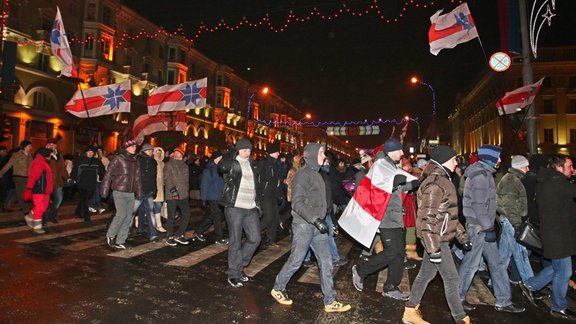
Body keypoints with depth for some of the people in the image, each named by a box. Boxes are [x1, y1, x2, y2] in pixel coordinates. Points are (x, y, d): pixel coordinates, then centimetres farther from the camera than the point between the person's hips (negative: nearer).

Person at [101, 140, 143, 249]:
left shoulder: (135, 161, 14)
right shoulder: (118, 158, -3)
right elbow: (108, 174, -6)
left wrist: (139, 193, 14)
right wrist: (105, 190, -10)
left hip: (131, 193, 6)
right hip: (119, 192, -6)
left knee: (128, 218, 5)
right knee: (121, 214, -14)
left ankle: (120, 241, 14)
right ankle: (110, 235, 10)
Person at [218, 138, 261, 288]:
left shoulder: (251, 164, 14)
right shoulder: (232, 163, -5)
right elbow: (221, 167, -30)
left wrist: (258, 204, 16)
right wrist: (232, 153, -16)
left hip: (251, 208, 6)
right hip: (235, 208, -6)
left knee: (255, 239, 7)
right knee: (235, 242, 1)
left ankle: (239, 266, 26)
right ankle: (233, 275, 15)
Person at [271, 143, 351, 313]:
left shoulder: (316, 174, 14)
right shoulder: (303, 174, -14)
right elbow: (297, 203, -21)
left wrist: (321, 220, 15)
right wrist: (316, 220, -25)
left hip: (317, 225, 8)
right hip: (303, 225, -8)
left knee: (326, 262, 6)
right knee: (295, 261, 4)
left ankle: (330, 301, 14)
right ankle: (278, 289, 26)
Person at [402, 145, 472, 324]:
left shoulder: (443, 180, 13)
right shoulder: (434, 183, -20)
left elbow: (449, 214, 20)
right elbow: (426, 219, -24)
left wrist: (462, 235, 19)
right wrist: (434, 248, -24)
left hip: (437, 238, 10)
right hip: (436, 239, -10)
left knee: (426, 274, 16)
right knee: (451, 278, 2)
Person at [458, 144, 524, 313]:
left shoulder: (483, 173, 14)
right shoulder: (481, 175, -16)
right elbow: (479, 205, -21)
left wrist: (489, 226, 17)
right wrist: (489, 228, -18)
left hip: (484, 226, 10)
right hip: (479, 226, -10)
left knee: (496, 263, 13)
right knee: (471, 264, 1)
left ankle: (503, 301, 22)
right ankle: (458, 298, 16)